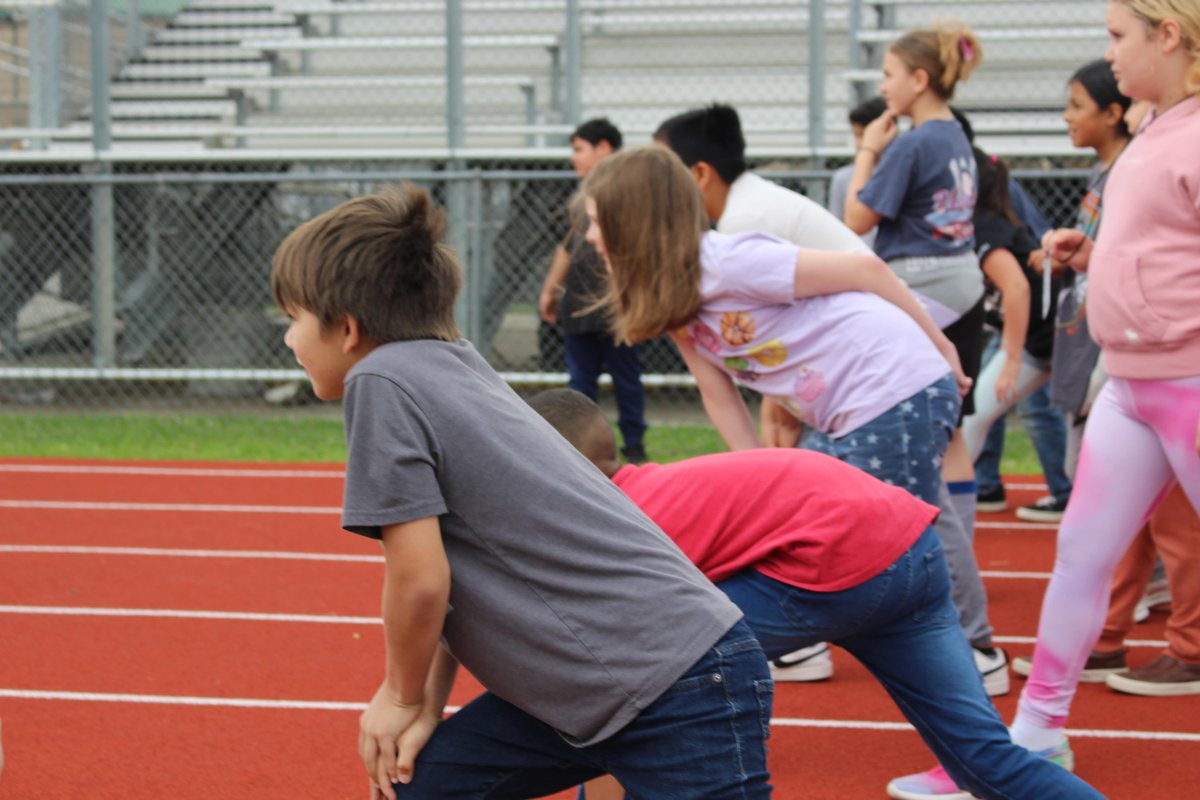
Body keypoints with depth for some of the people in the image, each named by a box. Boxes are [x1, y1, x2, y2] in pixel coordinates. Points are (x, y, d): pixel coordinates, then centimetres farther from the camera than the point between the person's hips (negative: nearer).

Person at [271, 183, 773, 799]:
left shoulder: (380, 382, -13)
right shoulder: (453, 364, 11)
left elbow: (420, 581, -14)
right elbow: (451, 579, 14)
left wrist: (403, 697, 2)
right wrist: (428, 704, 10)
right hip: (580, 683, 9)